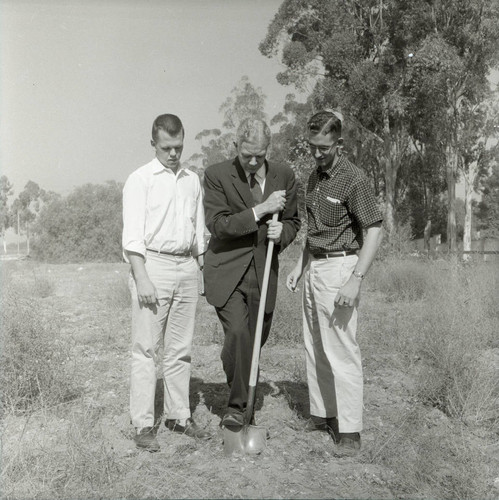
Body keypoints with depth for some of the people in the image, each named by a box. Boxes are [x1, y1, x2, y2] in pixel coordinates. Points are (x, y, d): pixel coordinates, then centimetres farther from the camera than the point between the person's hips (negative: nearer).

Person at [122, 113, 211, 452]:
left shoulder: (193, 180, 15)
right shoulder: (140, 180, -1)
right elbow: (133, 235, -7)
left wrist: (202, 271, 12)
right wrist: (142, 278, -16)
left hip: (186, 266, 5)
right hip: (153, 264, -4)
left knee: (181, 348, 9)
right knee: (147, 349, -2)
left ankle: (179, 415, 21)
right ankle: (143, 425, 7)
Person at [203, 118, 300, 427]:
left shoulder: (284, 176, 5)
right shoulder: (217, 175, -5)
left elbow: (293, 221, 14)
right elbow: (218, 225, -13)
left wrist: (282, 232, -9)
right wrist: (260, 210, -21)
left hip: (263, 272, 3)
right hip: (227, 272, -3)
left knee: (256, 340, 10)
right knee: (238, 334, -18)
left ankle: (247, 402, 31)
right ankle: (237, 405, 1)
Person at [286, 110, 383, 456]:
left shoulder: (353, 179, -13)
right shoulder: (315, 176, 13)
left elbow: (374, 231, -17)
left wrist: (356, 280, -23)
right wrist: (299, 267, 17)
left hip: (340, 266, -8)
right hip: (314, 265, 9)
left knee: (341, 350, -5)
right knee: (314, 347, 13)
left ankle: (350, 430, 6)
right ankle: (322, 415, 27)